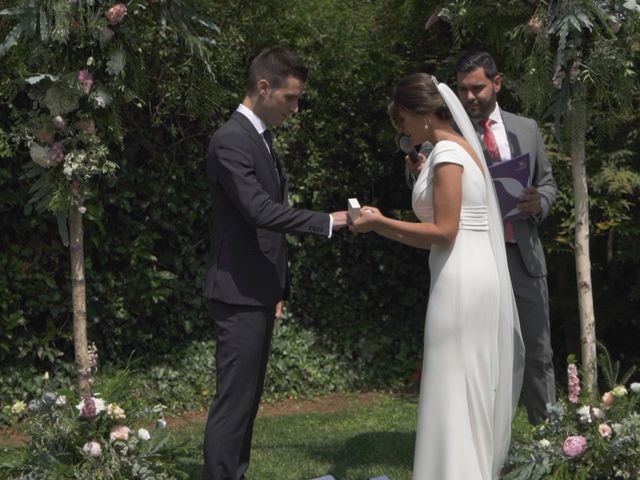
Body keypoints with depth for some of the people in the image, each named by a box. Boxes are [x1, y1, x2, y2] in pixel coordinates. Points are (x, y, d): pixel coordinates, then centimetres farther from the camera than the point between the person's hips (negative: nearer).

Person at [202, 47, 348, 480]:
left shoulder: (261, 138, 15)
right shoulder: (230, 141, -15)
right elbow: (261, 211, -25)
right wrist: (331, 221, -25)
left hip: (259, 292, 10)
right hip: (239, 294, -10)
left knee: (248, 399, 12)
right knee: (233, 401, -8)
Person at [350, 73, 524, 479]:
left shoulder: (447, 153, -12)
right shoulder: (460, 147, 16)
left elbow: (444, 232, -18)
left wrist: (379, 223, -12)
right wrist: (383, 225, 12)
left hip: (461, 280, -10)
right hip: (476, 274, 10)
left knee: (455, 390, -5)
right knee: (473, 389, 13)